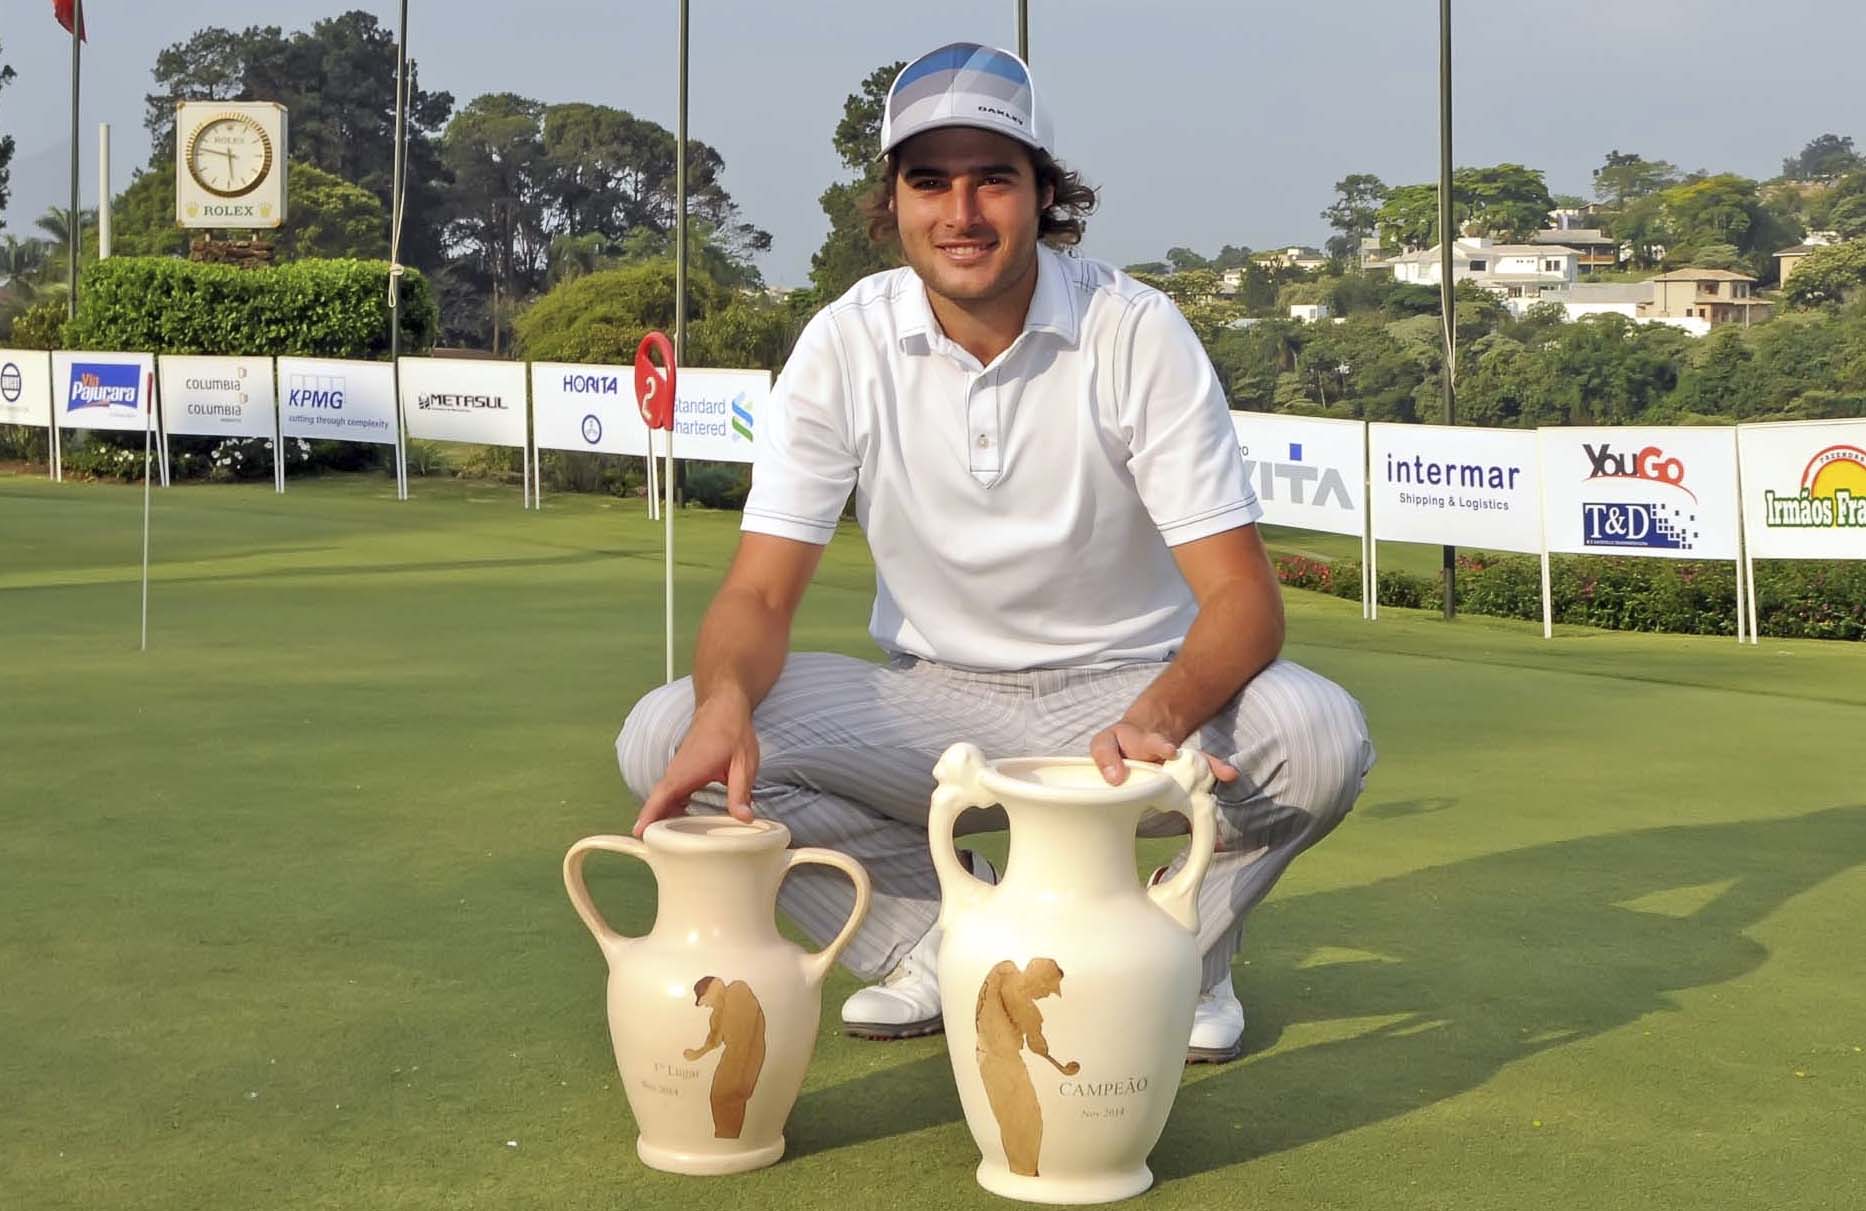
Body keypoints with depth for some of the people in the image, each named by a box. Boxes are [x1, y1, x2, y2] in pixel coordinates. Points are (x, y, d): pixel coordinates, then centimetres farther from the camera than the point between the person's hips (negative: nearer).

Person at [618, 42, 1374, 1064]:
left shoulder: (1136, 333, -14)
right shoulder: (844, 346, -9)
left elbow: (1241, 594, -19)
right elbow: (759, 593, -10)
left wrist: (1159, 719, -42)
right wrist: (725, 704, -35)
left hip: (1128, 692, -1)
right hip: (933, 704, 2)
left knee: (1318, 735, -32)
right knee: (666, 739, -21)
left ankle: (1182, 959, 1)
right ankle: (941, 945, 2)